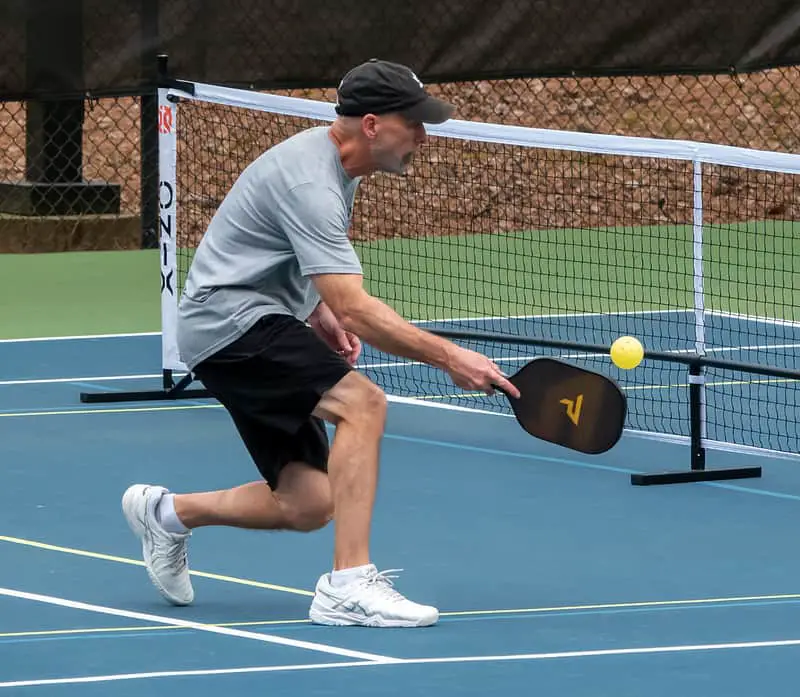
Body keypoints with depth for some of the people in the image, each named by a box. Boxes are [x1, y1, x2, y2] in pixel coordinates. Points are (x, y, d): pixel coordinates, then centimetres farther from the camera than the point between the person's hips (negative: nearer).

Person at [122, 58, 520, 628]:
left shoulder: (332, 162, 9)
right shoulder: (308, 183, -23)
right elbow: (356, 309, -30)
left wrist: (320, 313, 10)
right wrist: (449, 357, -34)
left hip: (263, 322, 10)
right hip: (229, 321, -10)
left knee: (308, 505, 3)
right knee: (361, 401, -29)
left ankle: (168, 513, 24)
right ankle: (349, 585, -29)